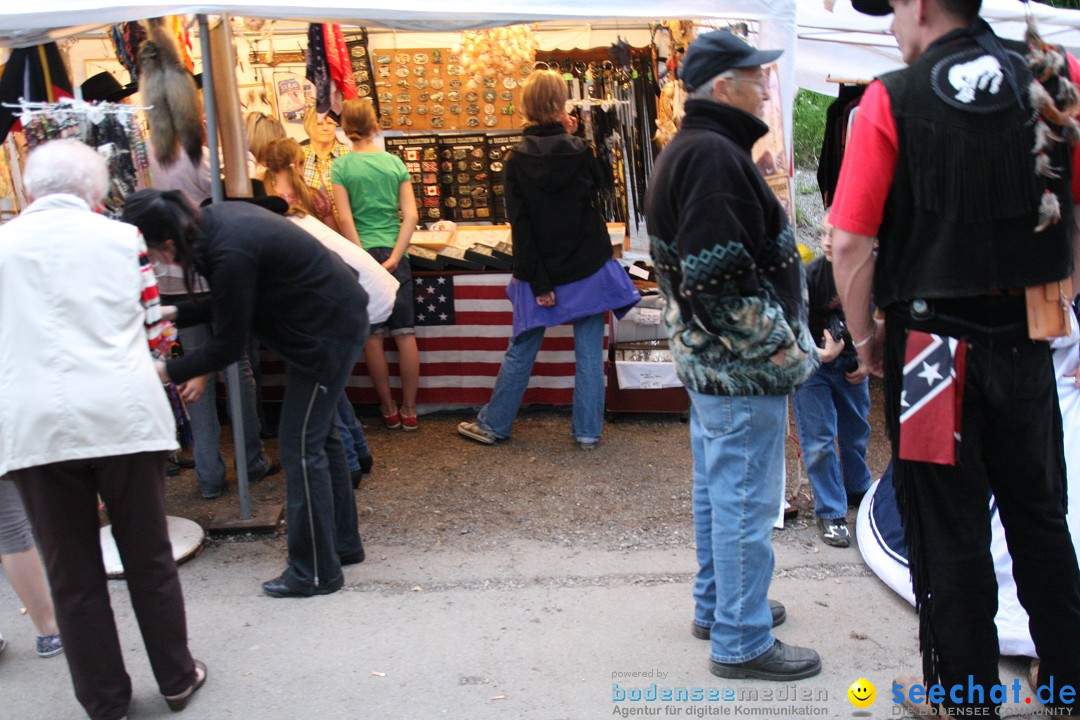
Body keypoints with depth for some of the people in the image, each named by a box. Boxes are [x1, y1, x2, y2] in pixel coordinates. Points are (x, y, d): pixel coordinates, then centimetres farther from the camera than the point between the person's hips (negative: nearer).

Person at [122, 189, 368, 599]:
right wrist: (175, 315, 11)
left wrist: (167, 372, -8)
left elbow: (229, 345, -18)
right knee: (318, 435, 19)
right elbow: (228, 304, 15)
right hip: (333, 319, 10)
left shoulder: (231, 255, -30)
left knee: (300, 446, -4)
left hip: (328, 331, -10)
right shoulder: (213, 220, -1)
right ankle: (343, 542, 33)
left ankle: (316, 572, 7)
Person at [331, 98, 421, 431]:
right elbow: (411, 215, -3)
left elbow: (346, 219, -10)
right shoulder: (395, 162, 4)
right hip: (395, 252, 2)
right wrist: (394, 257, -6)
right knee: (405, 333, 6)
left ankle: (388, 409, 12)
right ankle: (409, 410, 10)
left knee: (373, 336, 6)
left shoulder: (341, 166, -3)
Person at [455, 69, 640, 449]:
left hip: (541, 272, 1)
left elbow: (521, 226, -10)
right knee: (589, 352, 8)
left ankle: (493, 424, 22)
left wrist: (538, 282, -8)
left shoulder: (518, 161, -7)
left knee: (521, 351, 12)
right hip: (588, 268, -1)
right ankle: (588, 430, 12)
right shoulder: (578, 151, -9)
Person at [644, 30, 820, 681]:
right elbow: (721, 279, -26)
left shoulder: (689, 151, 16)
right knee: (746, 501, -1)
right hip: (742, 366, -11)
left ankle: (717, 605, 35)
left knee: (718, 490, 20)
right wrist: (782, 352, -17)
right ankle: (742, 642, 10)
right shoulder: (713, 156, -19)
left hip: (711, 359, 11)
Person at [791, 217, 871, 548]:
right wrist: (821, 354, -34)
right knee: (819, 440, -5)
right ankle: (830, 513, 6)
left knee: (856, 432, 18)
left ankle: (858, 491, 41)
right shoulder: (810, 276, -24)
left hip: (851, 363, 4)